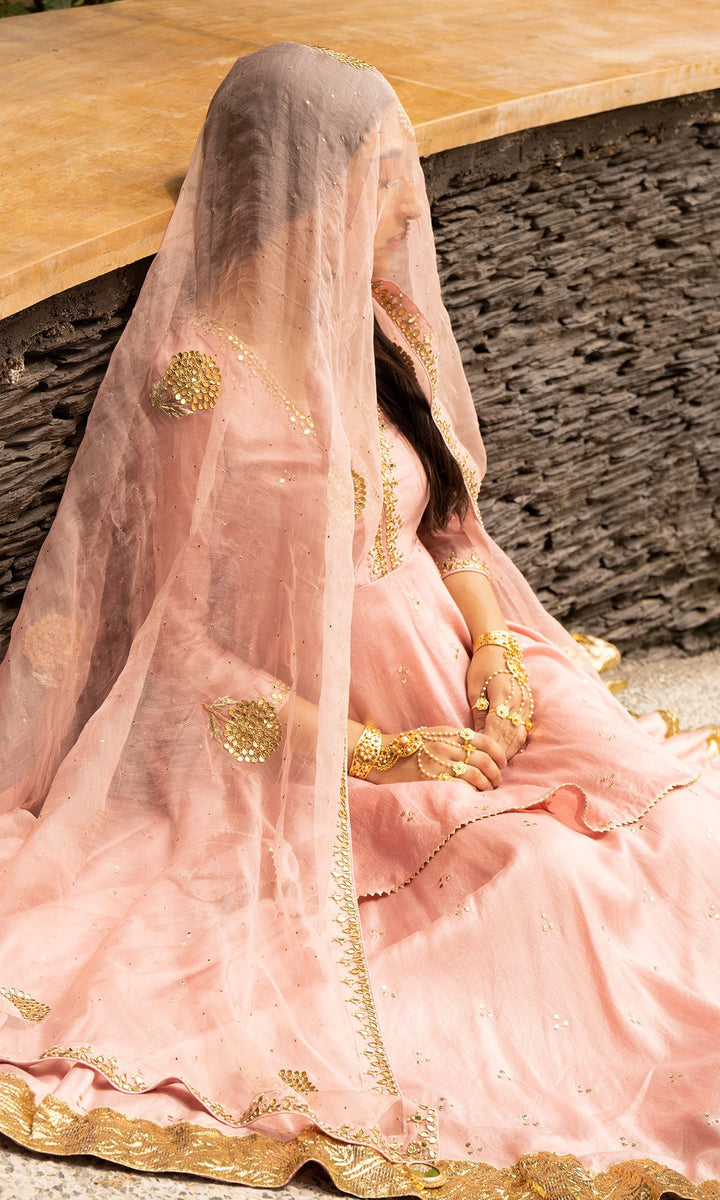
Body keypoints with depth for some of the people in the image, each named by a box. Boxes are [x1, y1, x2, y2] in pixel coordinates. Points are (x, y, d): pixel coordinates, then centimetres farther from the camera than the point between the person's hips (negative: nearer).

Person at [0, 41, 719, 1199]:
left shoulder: (371, 326, 1)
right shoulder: (200, 376, -20)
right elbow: (173, 639, -17)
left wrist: (493, 635, -6)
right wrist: (375, 754, -20)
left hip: (449, 677, 7)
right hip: (305, 740, -6)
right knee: (542, 882, -22)